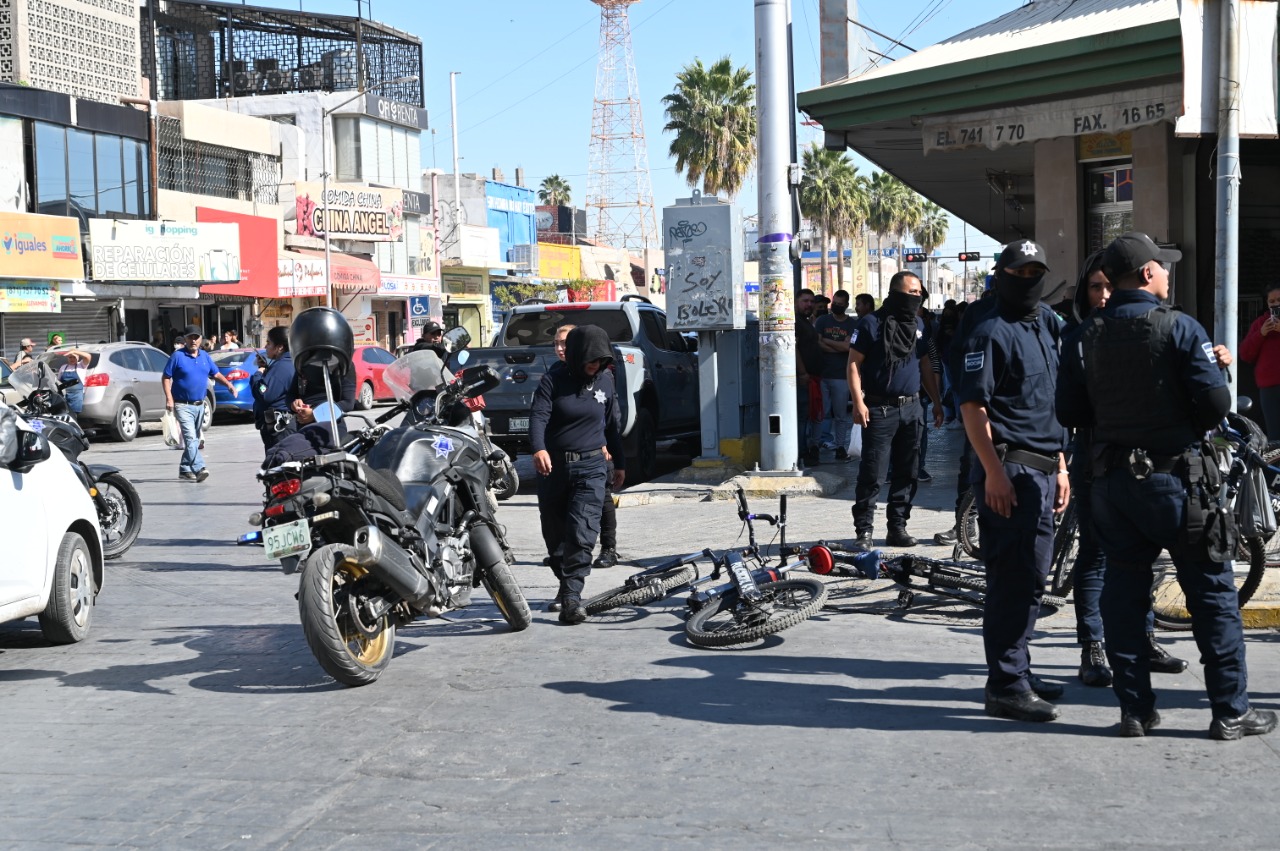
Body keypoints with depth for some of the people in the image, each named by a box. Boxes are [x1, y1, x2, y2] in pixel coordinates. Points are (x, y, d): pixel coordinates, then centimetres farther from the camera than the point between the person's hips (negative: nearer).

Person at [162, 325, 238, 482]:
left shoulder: (205, 356, 10)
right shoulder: (177, 356, -6)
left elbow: (216, 374, 17)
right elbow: (166, 378, -5)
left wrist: (228, 384, -2)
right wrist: (169, 398, -16)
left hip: (199, 405, 6)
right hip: (183, 405, -6)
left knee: (194, 439, 12)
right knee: (191, 437, -17)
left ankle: (185, 469, 23)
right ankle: (199, 469, -27)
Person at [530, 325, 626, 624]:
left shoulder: (605, 381, 6)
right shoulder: (555, 378, -5)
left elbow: (612, 425, 18)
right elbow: (539, 414, -18)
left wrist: (619, 463, 24)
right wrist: (539, 449, -36)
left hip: (590, 467, 0)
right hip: (553, 465, 0)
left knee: (582, 532, -14)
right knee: (554, 532, 10)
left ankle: (572, 597, -16)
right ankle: (564, 583, 29)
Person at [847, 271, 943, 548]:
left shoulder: (917, 324, 14)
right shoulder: (872, 323, -5)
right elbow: (854, 364, -6)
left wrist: (936, 401, 16)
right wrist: (858, 402, -14)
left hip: (911, 408, 6)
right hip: (880, 409, -6)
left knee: (907, 473, 7)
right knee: (873, 473, -6)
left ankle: (897, 527, 16)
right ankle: (864, 530, 0)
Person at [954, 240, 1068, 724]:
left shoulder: (1044, 327, 19)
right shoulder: (990, 331, -8)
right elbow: (972, 405, -15)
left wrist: (1060, 467, 21)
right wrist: (994, 471, -21)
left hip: (1041, 470, 9)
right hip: (1009, 469, -9)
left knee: (1029, 577, 13)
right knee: (1017, 578, -9)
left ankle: (1018, 673, 23)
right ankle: (1006, 687, -4)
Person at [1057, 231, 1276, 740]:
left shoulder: (1088, 337, 3)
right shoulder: (1180, 329, -11)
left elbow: (1069, 412, 3)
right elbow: (1215, 401, -15)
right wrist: (1193, 424, 6)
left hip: (1112, 481, 5)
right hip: (1174, 477, -5)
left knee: (1123, 590, 10)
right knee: (1212, 592, 5)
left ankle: (1135, 709, 12)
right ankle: (1230, 711, 8)